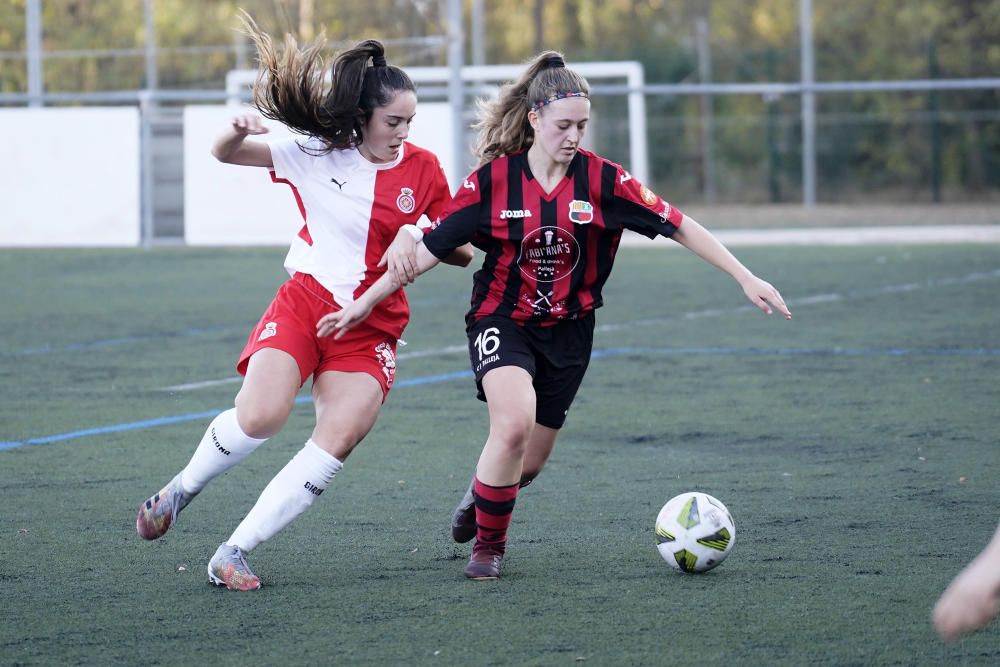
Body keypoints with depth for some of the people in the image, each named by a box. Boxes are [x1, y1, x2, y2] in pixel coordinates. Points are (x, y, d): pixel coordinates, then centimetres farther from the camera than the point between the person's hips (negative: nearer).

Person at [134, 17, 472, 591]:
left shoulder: (422, 169, 0)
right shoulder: (317, 153, -2)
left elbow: (462, 252, 5)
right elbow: (225, 155, 6)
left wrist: (417, 238, -15)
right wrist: (238, 132, -18)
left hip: (371, 328, 1)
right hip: (303, 302, -1)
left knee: (338, 441, -18)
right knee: (260, 417, -24)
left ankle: (234, 553, -8)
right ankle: (181, 491, 6)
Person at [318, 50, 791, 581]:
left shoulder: (601, 179, -10)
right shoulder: (493, 179, -11)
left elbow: (680, 227, -7)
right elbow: (431, 248, -5)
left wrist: (746, 279, -11)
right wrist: (364, 303, -6)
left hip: (567, 330, 2)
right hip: (501, 319, -2)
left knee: (529, 462, 7)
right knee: (515, 421, -29)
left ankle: (480, 497, 45)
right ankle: (488, 544, -6)